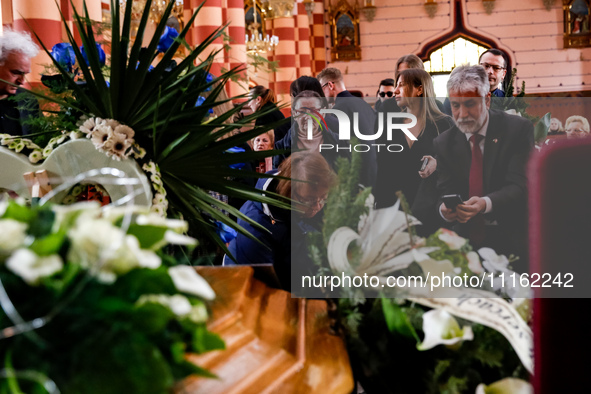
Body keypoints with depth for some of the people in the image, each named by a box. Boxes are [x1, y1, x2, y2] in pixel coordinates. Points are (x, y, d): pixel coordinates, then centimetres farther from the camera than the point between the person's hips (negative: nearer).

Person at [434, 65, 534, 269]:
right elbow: (445, 193, 4)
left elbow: (520, 186, -11)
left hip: (511, 240, -4)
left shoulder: (519, 129, -2)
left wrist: (486, 204, -30)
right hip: (465, 241, 4)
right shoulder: (443, 143, 10)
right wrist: (444, 208, -22)